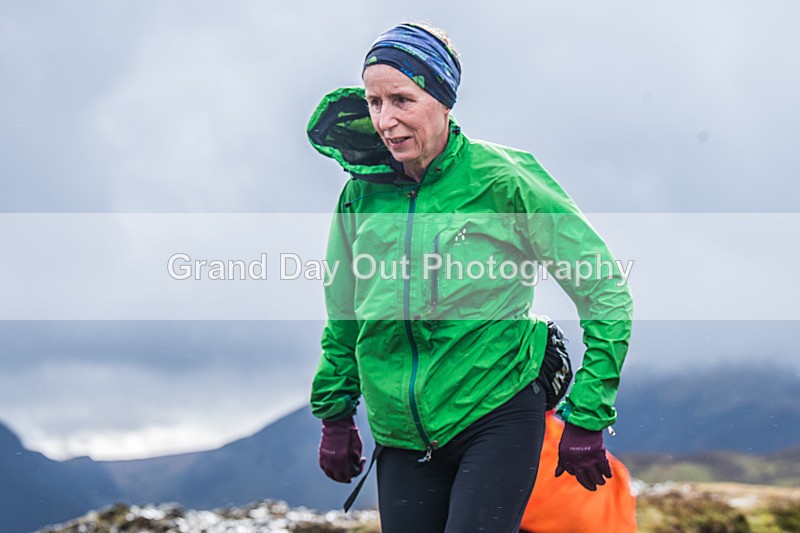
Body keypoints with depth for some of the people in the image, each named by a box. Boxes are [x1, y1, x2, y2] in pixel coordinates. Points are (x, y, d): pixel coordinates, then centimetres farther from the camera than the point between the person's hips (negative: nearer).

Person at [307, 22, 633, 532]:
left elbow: (605, 293, -5)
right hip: (402, 438, 5)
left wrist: (586, 418, -6)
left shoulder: (502, 178, -9)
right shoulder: (361, 193, 3)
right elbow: (343, 317, 19)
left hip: (498, 419, -4)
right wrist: (334, 416, 19)